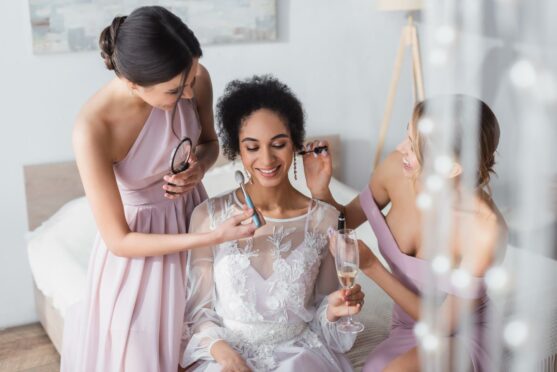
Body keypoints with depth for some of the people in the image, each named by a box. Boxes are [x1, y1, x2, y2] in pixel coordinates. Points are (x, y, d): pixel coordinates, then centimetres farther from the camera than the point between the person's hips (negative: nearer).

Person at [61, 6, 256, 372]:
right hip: (137, 242, -4)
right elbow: (118, 241, -24)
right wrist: (215, 237, -30)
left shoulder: (195, 79, -20)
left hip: (193, 214, 4)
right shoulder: (93, 129, -32)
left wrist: (199, 167, -21)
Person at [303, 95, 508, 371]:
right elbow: (347, 220, 5)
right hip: (407, 329, 4)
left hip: (462, 336, -4)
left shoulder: (484, 228, -29)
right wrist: (321, 192, -16)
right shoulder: (396, 169, -16)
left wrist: (372, 267, -23)